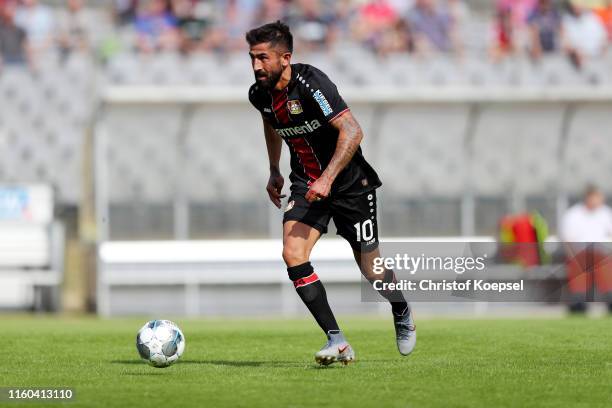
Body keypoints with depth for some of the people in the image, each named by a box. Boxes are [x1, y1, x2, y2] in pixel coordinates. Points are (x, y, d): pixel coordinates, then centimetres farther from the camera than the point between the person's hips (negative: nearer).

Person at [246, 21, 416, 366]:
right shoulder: (260, 95, -3)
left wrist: (327, 179, -35)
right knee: (293, 255, -18)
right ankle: (337, 341, -13)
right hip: (306, 184, 5)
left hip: (349, 183, -5)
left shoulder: (311, 83, -26)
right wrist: (274, 171, 21)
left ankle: (402, 313, 39)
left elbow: (352, 131, -29)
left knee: (369, 266, 4)